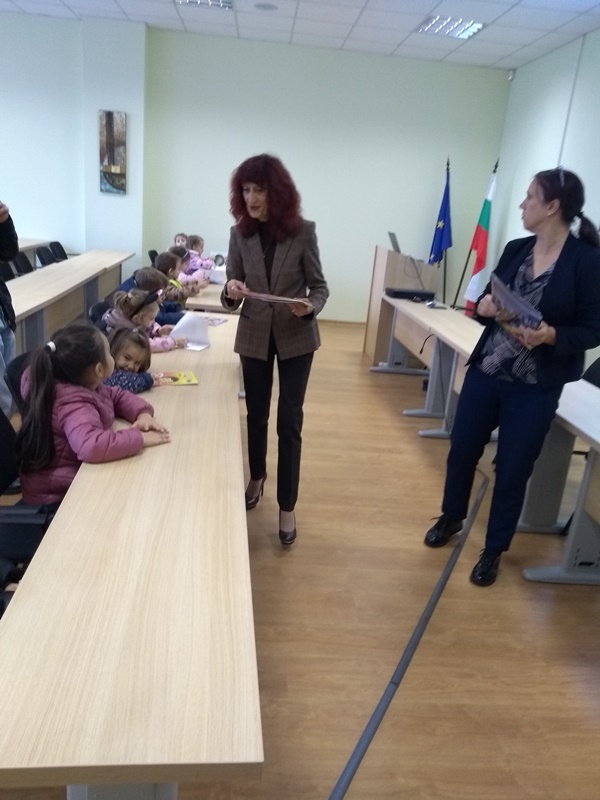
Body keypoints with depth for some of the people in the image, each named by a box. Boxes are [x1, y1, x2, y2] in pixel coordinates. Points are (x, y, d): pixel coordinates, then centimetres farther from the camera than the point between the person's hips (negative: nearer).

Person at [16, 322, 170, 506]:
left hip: (75, 477, 8)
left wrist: (143, 414, -10)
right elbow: (92, 446, -48)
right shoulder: (75, 405, -31)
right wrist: (139, 438, -36)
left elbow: (117, 396, 9)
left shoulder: (84, 385, -4)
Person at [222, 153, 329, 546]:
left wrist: (310, 307, -27)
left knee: (289, 421, 0)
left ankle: (288, 507, 12)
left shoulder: (303, 231, -10)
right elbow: (232, 290, 0)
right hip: (254, 336, 3)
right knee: (256, 414, 16)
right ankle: (257, 477, 42)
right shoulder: (240, 233, -4)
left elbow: (320, 286, -5)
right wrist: (232, 292, -23)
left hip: (296, 337, -2)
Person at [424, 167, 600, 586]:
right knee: (462, 452, 16)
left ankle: (494, 551, 30)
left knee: (512, 473, 9)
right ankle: (451, 518, 43)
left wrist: (551, 336, -26)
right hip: (485, 374, 5)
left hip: (536, 389, -5)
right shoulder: (515, 249, 4)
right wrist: (483, 307, -12)